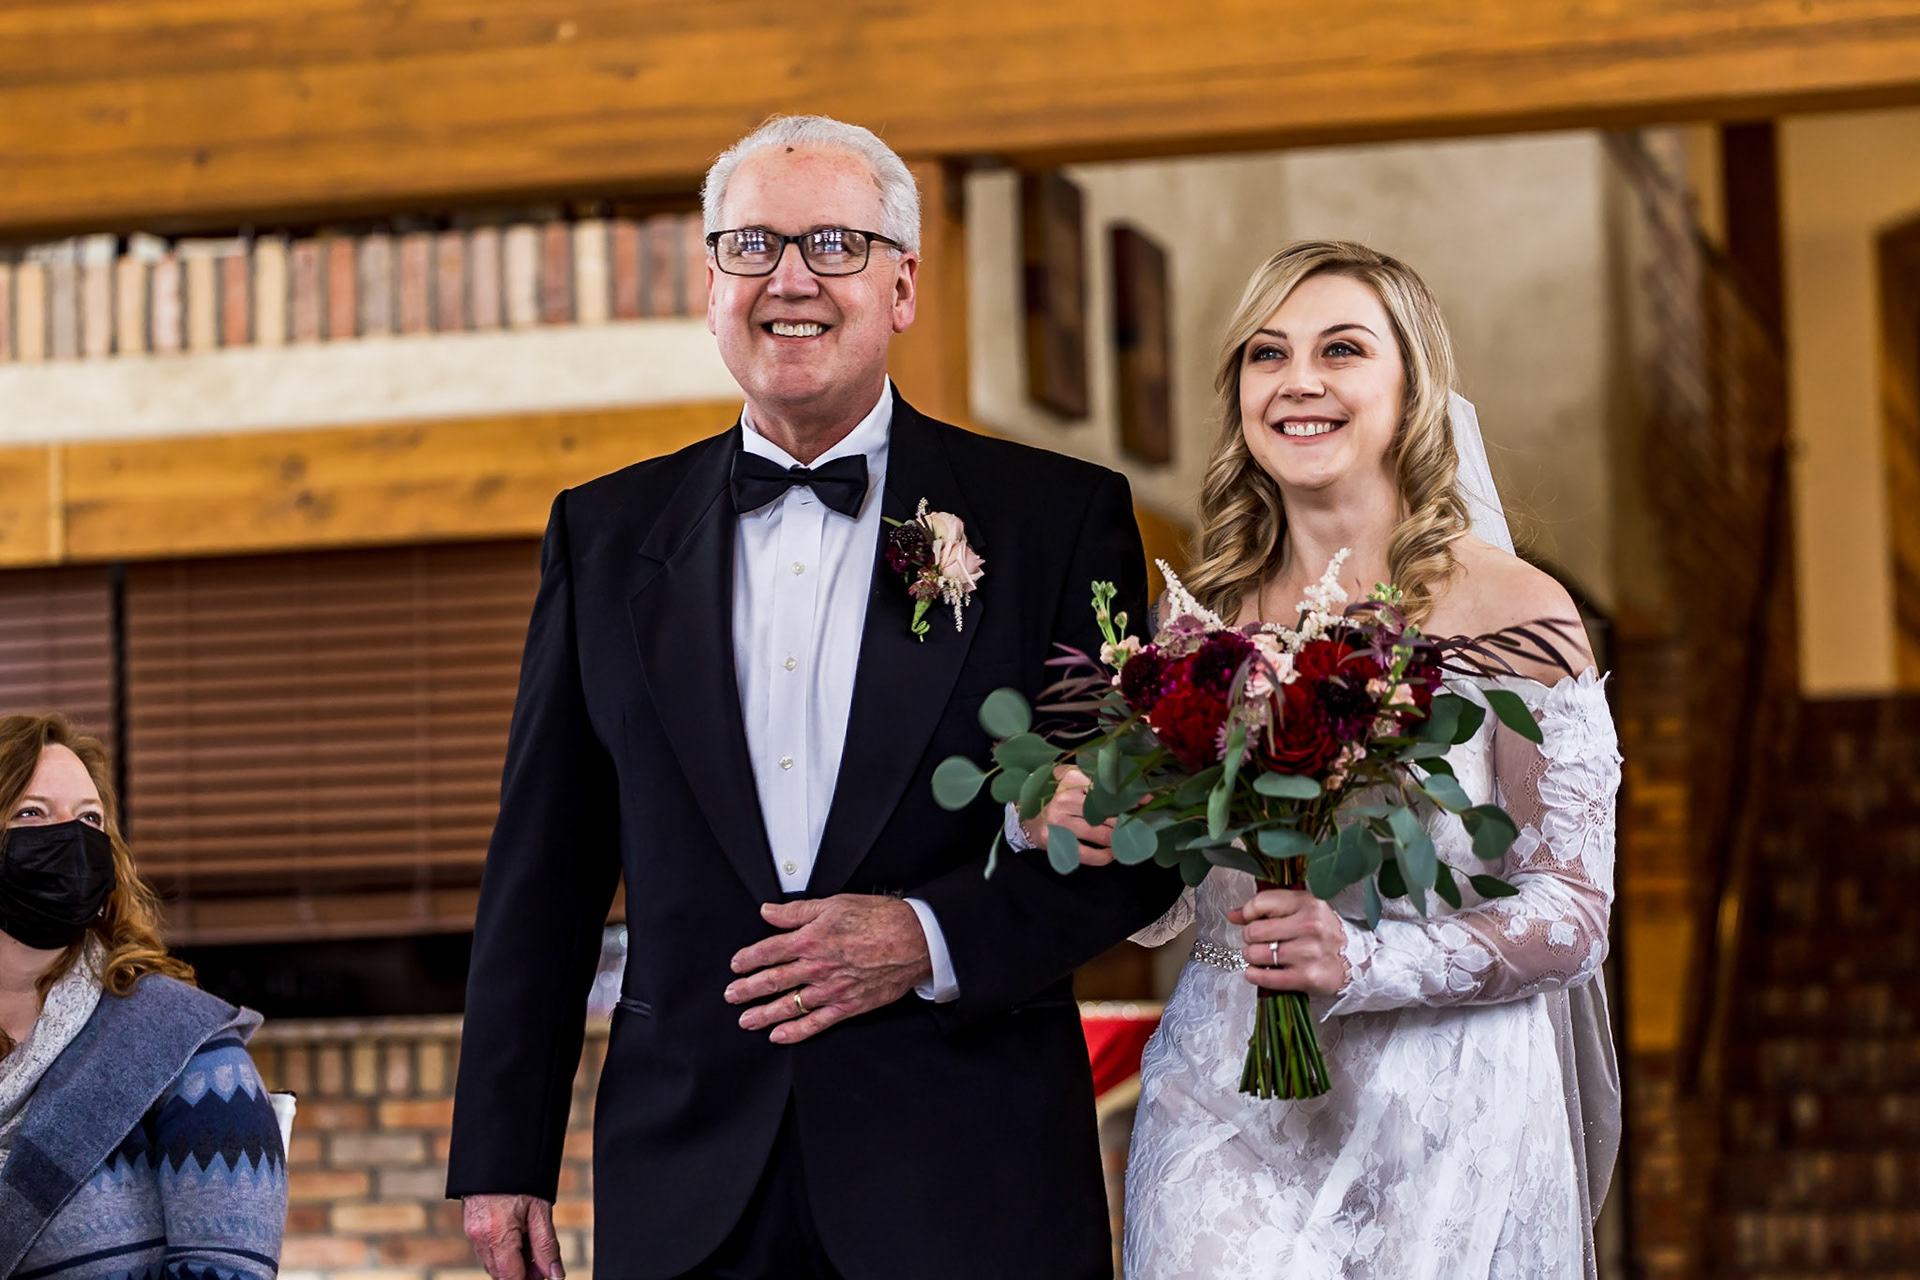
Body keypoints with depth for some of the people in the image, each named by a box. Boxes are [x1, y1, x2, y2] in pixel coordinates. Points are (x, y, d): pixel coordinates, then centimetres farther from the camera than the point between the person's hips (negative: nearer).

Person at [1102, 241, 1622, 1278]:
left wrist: (1365, 960, -22)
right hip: (1227, 1112, 2)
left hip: (1444, 1125, -2)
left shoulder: (1513, 611, -6)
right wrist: (1080, 830, -10)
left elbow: (1572, 917, -7)